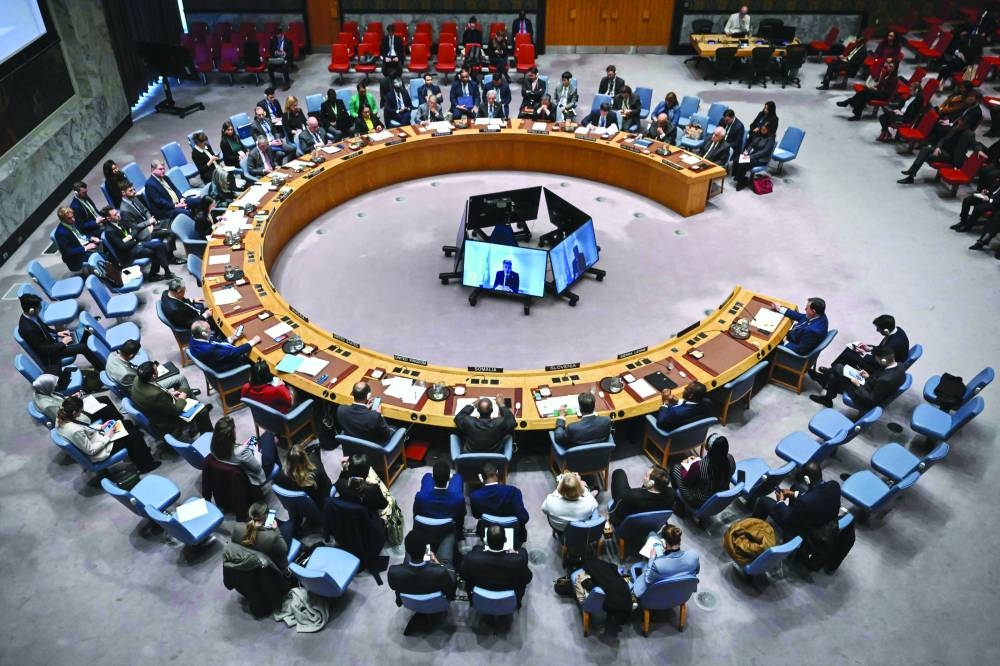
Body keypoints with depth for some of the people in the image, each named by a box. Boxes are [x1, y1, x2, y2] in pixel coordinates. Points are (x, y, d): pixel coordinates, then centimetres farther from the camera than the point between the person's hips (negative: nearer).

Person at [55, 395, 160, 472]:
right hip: (99, 453, -9)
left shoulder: (61, 419, -13)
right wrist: (107, 437, -16)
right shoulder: (75, 431, -39)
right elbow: (91, 451, -27)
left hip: (94, 438, 9)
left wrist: (100, 427, -1)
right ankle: (146, 464, 24)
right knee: (134, 434, 4)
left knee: (128, 424, 15)